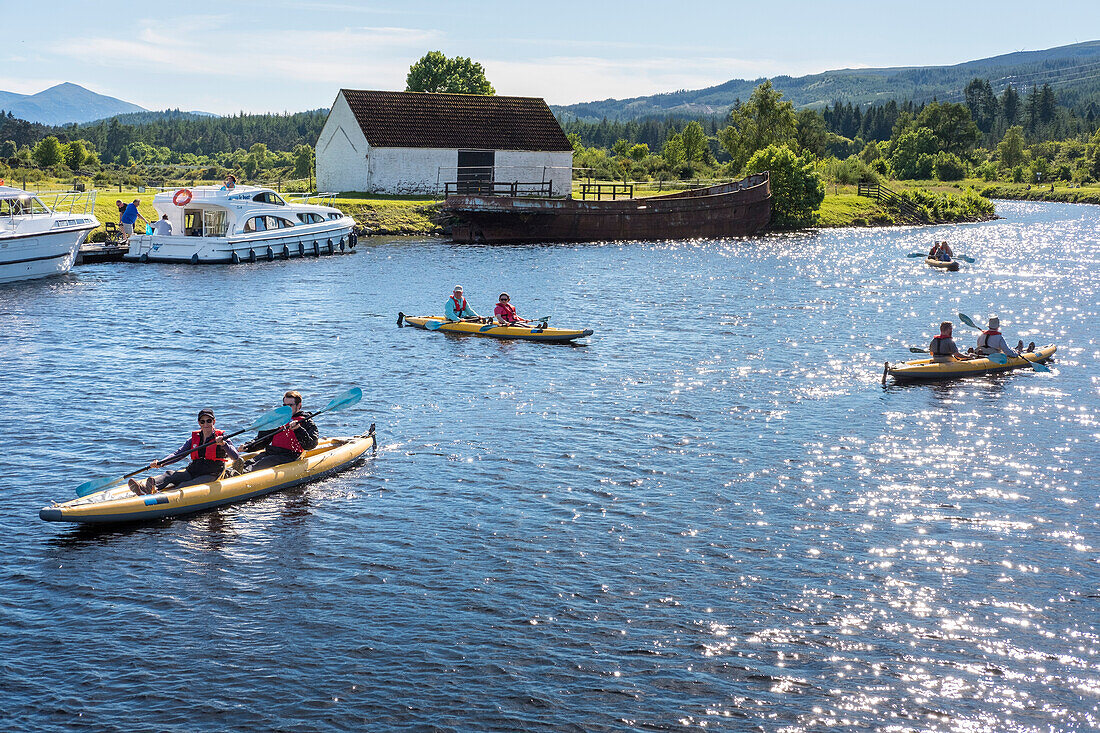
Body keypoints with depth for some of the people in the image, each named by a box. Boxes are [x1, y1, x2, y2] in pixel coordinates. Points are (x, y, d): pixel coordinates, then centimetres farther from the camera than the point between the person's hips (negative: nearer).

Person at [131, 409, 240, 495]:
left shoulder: (221, 438, -1)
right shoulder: (194, 439, 13)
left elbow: (236, 457, -12)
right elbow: (177, 454, 6)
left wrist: (223, 444, -28)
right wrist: (159, 463, -11)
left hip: (211, 476, -5)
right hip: (192, 472, 6)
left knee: (185, 486, -31)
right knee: (170, 475, -20)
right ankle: (144, 489, -46)